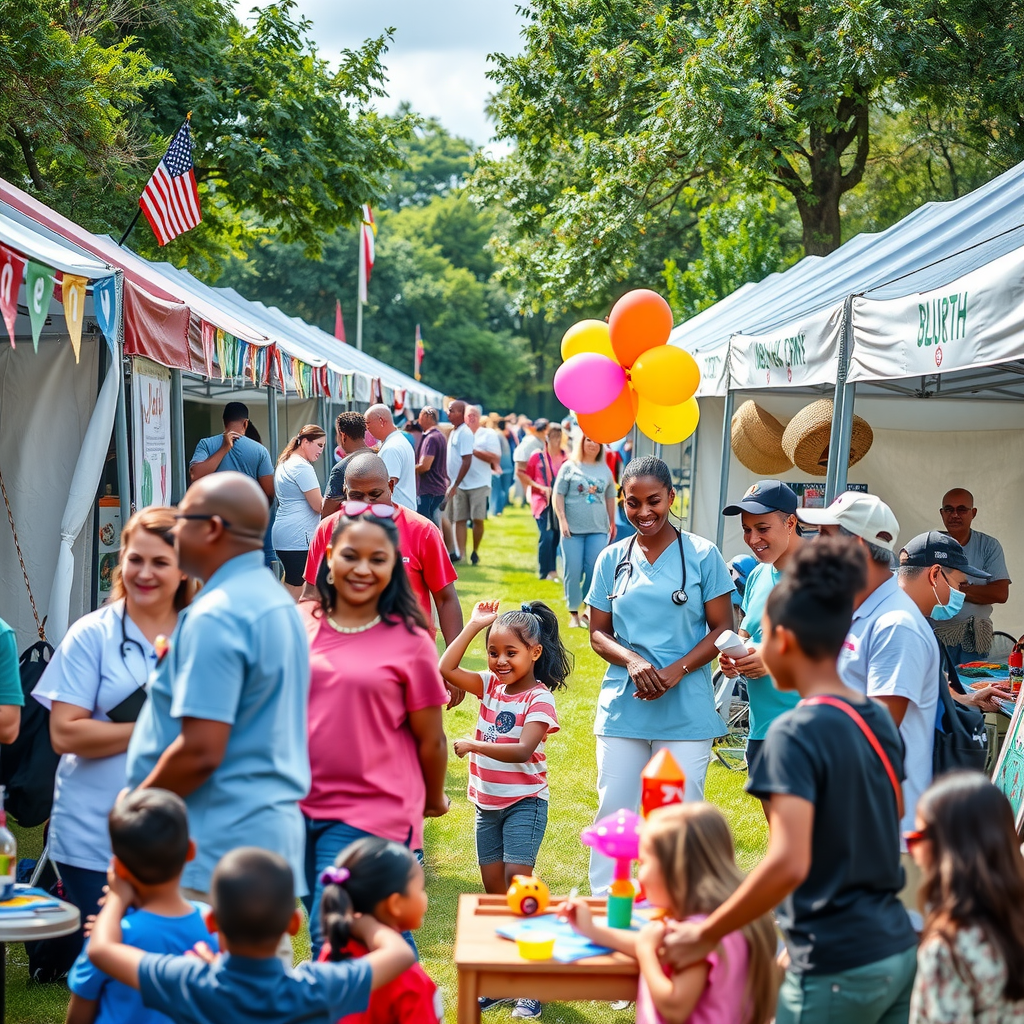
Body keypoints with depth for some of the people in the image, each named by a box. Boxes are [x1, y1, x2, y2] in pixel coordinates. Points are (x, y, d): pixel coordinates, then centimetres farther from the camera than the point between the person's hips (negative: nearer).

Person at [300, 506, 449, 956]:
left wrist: (433, 799, 11)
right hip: (299, 805, 4)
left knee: (333, 939, -10)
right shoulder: (298, 623, 3)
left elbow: (430, 738, 0)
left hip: (373, 814, -4)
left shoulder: (409, 641, -8)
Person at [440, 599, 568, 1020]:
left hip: (524, 802, -7)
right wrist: (474, 625, -6)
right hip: (487, 803, 7)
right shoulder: (490, 685, 3)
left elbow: (522, 750, -26)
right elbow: (446, 669, -5)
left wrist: (473, 745, -31)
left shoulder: (538, 698, -15)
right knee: (494, 890, 10)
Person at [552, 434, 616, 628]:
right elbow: (558, 495, -1)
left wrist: (612, 523, 19)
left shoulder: (605, 470, 11)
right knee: (572, 572, 0)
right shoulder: (570, 466, 2)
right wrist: (562, 520, -9)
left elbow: (610, 498, 18)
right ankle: (573, 613, 9)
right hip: (573, 528, -2)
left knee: (595, 571, 0)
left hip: (598, 529, 2)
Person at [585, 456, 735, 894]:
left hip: (686, 712, -2)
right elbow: (598, 633, 9)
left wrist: (676, 671, -14)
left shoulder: (702, 555, -1)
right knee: (613, 812, 5)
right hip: (622, 708, 2)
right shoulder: (612, 559, 7)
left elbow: (722, 629, 0)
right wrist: (632, 661, -12)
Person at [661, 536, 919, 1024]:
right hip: (898, 950, 8)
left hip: (836, 967, -7)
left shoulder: (795, 733, -17)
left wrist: (703, 936, -18)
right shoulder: (880, 719, 6)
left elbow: (789, 864, -27)